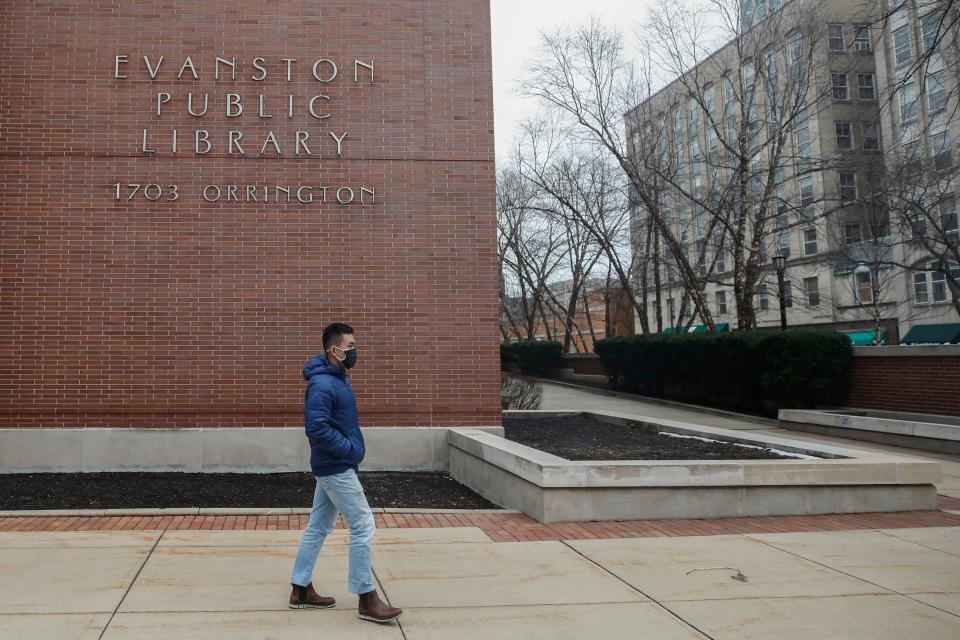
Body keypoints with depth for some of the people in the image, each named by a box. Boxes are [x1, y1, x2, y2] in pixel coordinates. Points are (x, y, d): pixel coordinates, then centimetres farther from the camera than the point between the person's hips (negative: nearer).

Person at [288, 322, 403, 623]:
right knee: (363, 527, -6)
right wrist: (349, 448, -18)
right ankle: (367, 599, 2)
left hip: (332, 466, 10)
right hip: (337, 468, -10)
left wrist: (350, 446, 8)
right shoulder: (322, 385, -21)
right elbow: (316, 428, -27)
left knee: (318, 528, 16)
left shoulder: (338, 379, 11)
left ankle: (301, 590, 26)